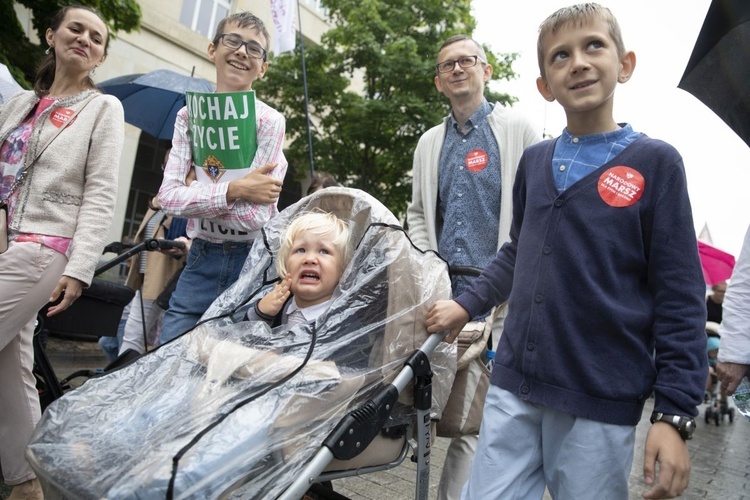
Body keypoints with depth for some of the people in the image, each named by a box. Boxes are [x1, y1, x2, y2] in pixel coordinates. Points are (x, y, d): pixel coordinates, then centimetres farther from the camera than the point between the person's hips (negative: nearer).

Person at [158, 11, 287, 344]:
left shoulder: (270, 121, -8)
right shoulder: (189, 115, 4)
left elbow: (254, 214, -16)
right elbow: (168, 198, -8)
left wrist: (196, 189, -6)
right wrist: (233, 189, -20)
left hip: (252, 261, -3)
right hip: (201, 259, 4)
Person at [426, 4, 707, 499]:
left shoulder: (655, 162, -4)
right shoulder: (534, 161, 8)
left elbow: (680, 299, -7)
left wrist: (675, 413, -10)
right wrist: (467, 304, 10)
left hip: (601, 404, -3)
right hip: (513, 389, 4)